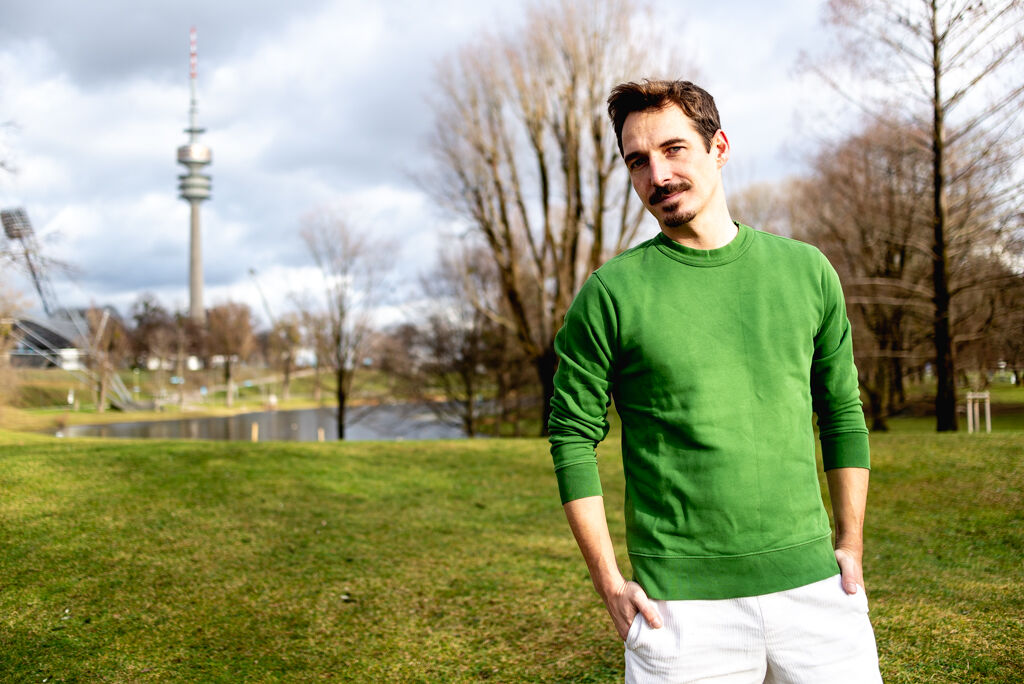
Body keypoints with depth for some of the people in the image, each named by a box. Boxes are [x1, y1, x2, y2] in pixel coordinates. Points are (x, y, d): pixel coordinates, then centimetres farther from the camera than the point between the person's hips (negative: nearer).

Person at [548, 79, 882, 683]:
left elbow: (843, 412, 12)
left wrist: (851, 545, 8)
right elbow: (574, 435, -1)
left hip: (813, 587, 3)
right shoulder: (612, 293, -4)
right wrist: (609, 582, -4)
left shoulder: (805, 270, 5)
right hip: (681, 605, -2)